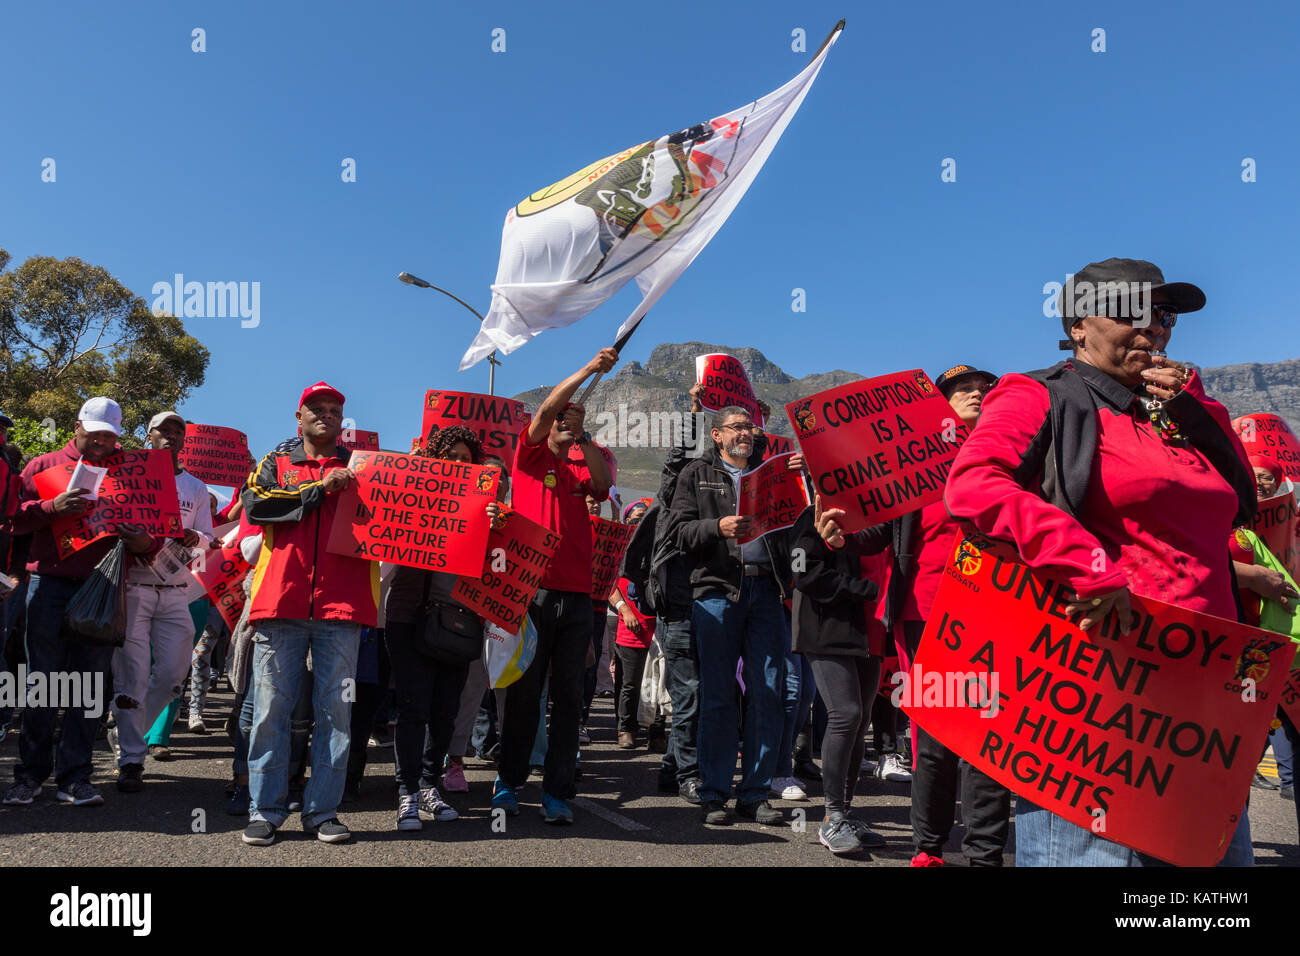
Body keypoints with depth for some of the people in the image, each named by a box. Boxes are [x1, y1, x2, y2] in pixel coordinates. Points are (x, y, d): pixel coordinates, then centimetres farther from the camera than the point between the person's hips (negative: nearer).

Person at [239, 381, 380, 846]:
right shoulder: (275, 464, 18)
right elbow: (255, 503, -2)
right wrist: (318, 486, -7)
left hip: (342, 603, 1)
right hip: (281, 599, 0)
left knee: (336, 710, 0)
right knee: (271, 707, 0)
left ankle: (321, 811, 9)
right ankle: (265, 810, 11)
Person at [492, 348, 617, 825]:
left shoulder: (580, 473, 18)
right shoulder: (530, 458, 8)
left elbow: (603, 482, -4)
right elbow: (545, 408, -6)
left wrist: (583, 437, -8)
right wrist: (589, 369, -9)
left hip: (577, 596, 4)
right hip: (533, 589, -4)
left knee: (569, 698, 3)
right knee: (524, 693, 3)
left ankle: (557, 793, 9)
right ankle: (508, 781, 19)